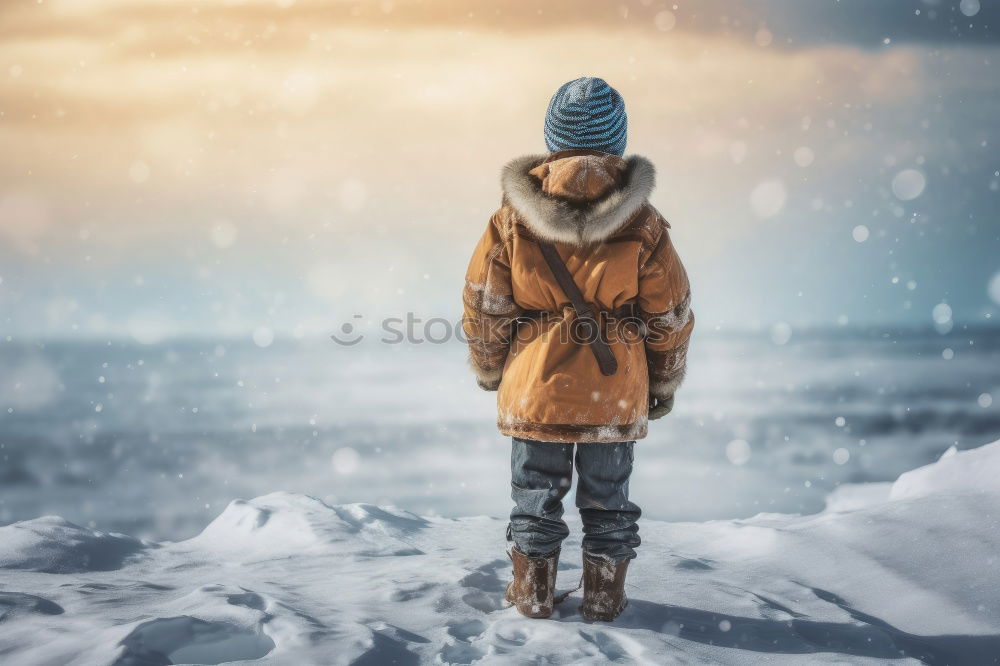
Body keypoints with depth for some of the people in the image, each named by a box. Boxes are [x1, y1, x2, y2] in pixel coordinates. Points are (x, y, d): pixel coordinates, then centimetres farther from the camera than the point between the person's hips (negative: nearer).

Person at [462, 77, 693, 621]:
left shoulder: (514, 217, -8)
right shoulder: (641, 224, -9)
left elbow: (484, 303, 0)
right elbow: (670, 315, -2)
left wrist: (489, 370, 16)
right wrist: (664, 382, 13)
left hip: (534, 385, 0)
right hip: (616, 390, 0)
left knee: (536, 494, 14)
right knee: (607, 496, 13)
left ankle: (533, 593, 22)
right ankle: (605, 596, 22)